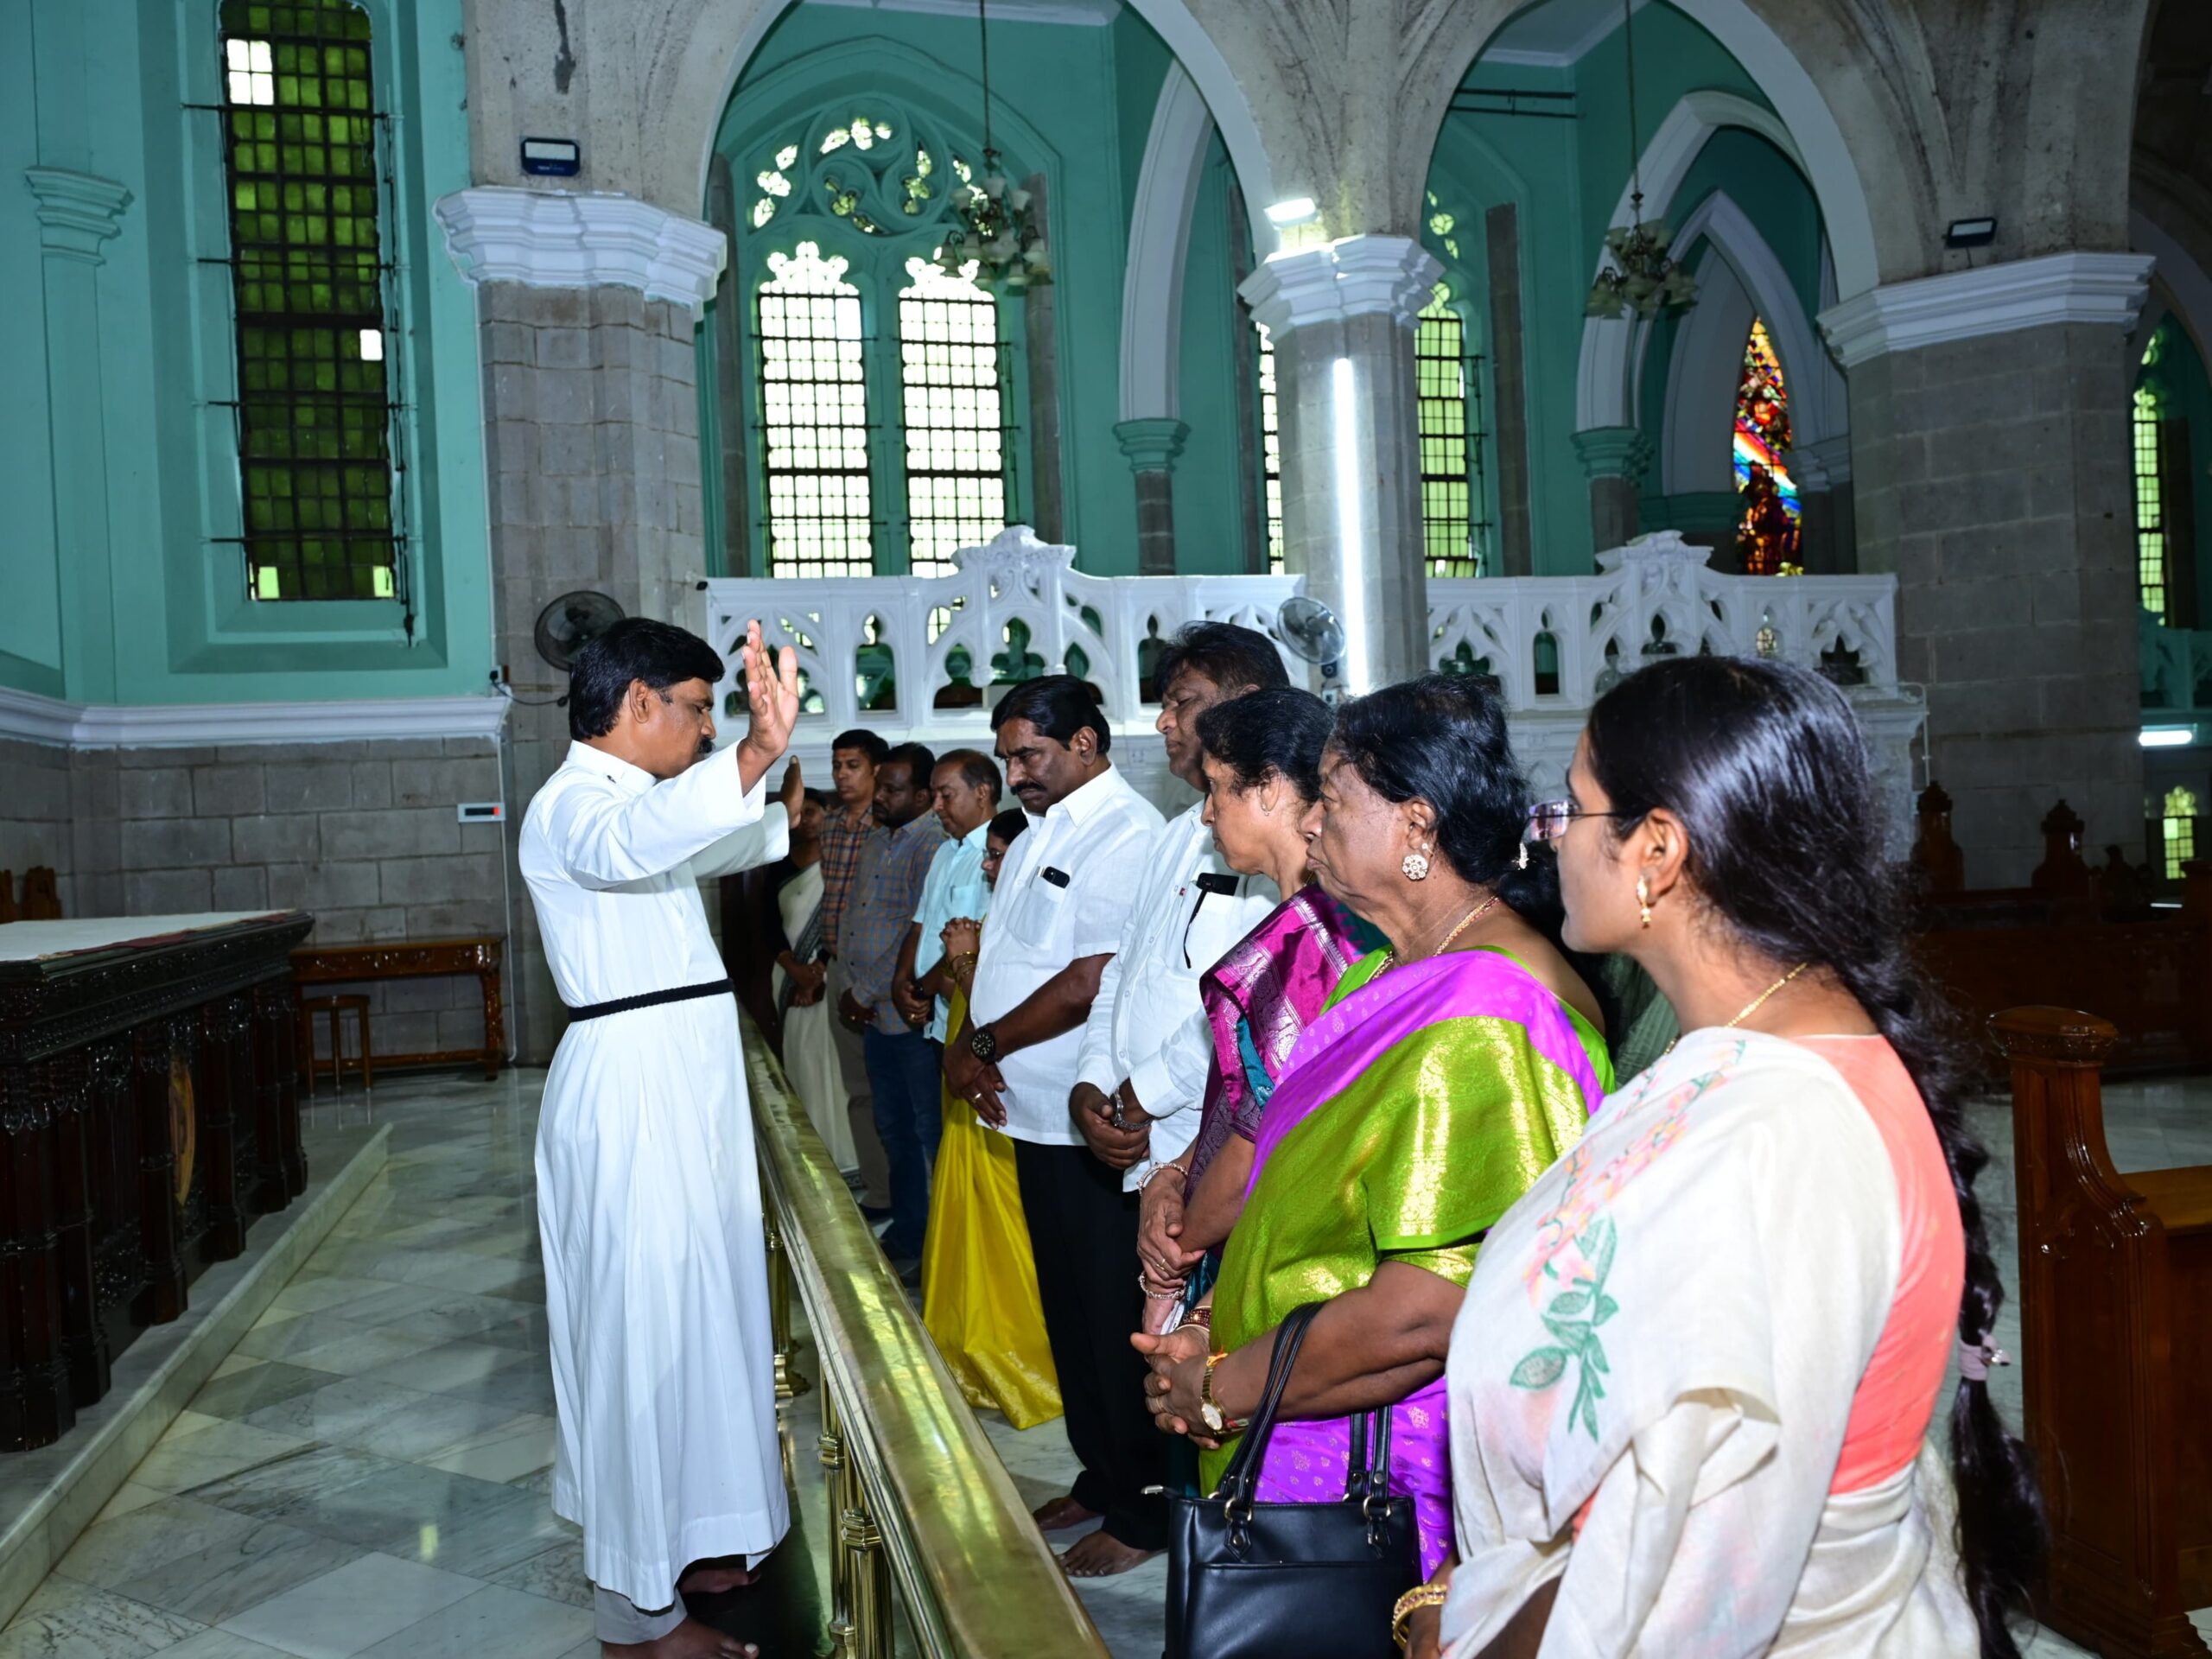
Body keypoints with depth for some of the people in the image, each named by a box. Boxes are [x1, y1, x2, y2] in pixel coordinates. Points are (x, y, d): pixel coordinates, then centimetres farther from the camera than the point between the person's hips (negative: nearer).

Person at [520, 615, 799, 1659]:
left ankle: (676, 1541, 33)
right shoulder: (572, 805, -14)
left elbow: (729, 846, 40)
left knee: (691, 1315, 17)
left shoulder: (638, 803, 16)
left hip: (684, 1088, 10)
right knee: (642, 1328, -2)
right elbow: (630, 847, -41)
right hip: (630, 1090, -10)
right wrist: (752, 758, -54)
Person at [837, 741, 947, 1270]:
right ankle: (906, 1235, 29)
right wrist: (853, 993, 9)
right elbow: (851, 919, 19)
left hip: (913, 1015, -9)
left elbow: (919, 936, -20)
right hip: (877, 1015, 9)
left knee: (929, 1133, 1)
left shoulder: (932, 846, -15)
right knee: (893, 1129, 17)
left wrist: (866, 994, -12)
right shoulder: (875, 845, 15)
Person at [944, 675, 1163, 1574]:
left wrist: (982, 1048, -11)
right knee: (1067, 1308, 19)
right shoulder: (1041, 834, 14)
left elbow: (1086, 985, -23)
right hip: (1035, 1111, 9)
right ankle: (1100, 1479, 34)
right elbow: (1006, 960, 17)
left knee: (1114, 1321, 3)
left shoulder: (1125, 835, -17)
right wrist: (971, 1048, 0)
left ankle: (1143, 1511, 20)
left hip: (1092, 1126, -9)